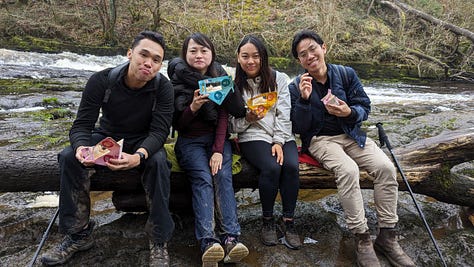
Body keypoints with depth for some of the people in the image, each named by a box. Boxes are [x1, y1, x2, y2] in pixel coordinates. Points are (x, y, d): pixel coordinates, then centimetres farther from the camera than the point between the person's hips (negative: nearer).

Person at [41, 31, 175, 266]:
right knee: (69, 157, -23)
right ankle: (79, 235, -7)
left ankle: (159, 242, -21)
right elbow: (82, 125, -17)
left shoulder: (163, 87, -19)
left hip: (145, 142, -2)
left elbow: (160, 131, -25)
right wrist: (81, 148, -42)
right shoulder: (101, 81, -17)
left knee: (158, 162, -34)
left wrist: (139, 156, -46)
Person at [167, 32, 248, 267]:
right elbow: (178, 125, -1)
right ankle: (208, 241, -35)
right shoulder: (177, 81, 1)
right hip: (190, 141, -1)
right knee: (203, 179, -27)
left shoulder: (221, 78, 6)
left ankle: (230, 238, -31)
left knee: (223, 175, -25)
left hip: (218, 138, 2)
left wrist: (219, 151, -14)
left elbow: (223, 118, 0)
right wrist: (192, 108, -21)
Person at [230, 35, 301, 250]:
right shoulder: (235, 85, 6)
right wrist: (247, 119, -18)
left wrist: (279, 141, -11)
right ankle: (267, 219, -7)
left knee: (291, 166, -27)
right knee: (271, 167, -30)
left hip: (282, 136, 2)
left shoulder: (279, 79, 9)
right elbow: (234, 125, 3)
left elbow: (284, 114, 1)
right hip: (253, 137, -2)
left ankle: (288, 220, -9)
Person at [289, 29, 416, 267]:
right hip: (320, 139, -3)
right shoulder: (296, 86, -2)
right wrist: (304, 99, -21)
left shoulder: (346, 74, 3)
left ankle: (387, 236, -7)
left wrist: (349, 112, -19)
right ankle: (362, 240, -19)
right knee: (348, 170, -33)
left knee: (386, 167, -21)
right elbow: (299, 128, -6)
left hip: (351, 135, 3)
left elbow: (365, 108, 4)